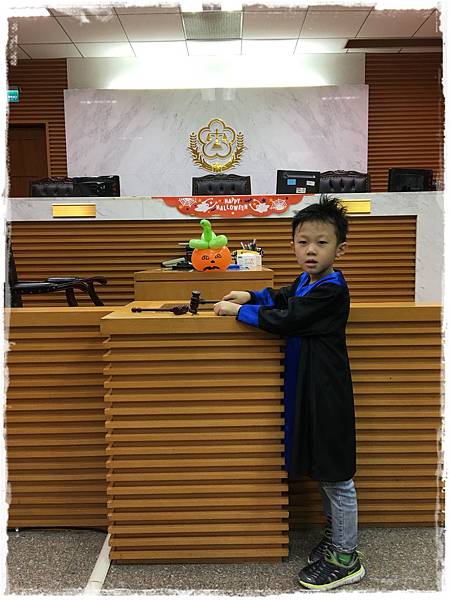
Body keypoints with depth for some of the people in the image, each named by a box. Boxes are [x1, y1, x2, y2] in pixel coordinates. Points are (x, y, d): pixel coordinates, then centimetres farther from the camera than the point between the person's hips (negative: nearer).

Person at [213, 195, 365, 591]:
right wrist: (251, 296, 13)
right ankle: (335, 536, 39)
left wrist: (238, 311, -12)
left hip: (327, 394, -9)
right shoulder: (307, 280, 9)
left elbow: (284, 321, -23)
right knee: (319, 469, 21)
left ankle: (346, 559, 21)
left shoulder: (331, 290, -20)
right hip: (306, 388, 10)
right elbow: (284, 298, 28)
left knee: (336, 476, 4)